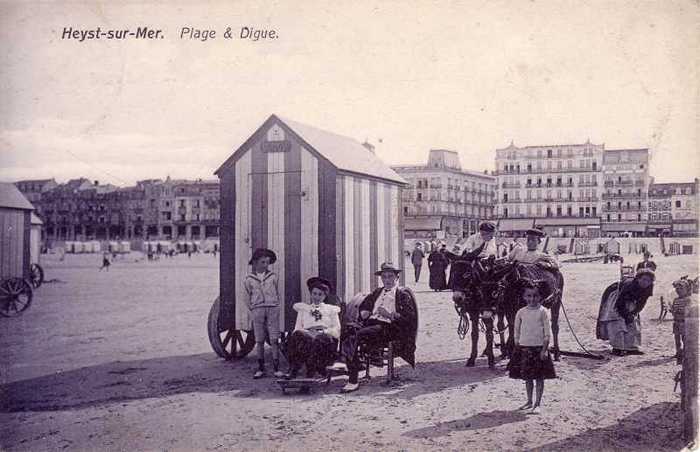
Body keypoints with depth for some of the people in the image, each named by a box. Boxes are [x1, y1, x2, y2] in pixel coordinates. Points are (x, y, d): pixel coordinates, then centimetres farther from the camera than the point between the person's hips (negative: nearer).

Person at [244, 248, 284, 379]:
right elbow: (248, 297, 12)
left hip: (272, 309, 0)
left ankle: (276, 368, -1)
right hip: (257, 309, 0)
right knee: (260, 341, 2)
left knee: (274, 340, -3)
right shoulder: (249, 279, 6)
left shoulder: (273, 276, 6)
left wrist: (276, 307, 5)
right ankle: (261, 369, 9)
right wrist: (252, 309, 2)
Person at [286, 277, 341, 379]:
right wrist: (306, 332, -8)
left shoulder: (331, 309, 25)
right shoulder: (303, 308, 28)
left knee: (319, 340, -39)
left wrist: (323, 332, -8)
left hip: (325, 337, -1)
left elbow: (337, 330, 11)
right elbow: (297, 329, 15)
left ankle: (310, 375, -42)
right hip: (306, 336, 1)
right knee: (297, 336, -36)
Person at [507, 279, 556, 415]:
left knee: (539, 377, 2)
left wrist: (544, 349, -12)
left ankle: (537, 404, 10)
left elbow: (547, 333, -6)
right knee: (527, 376, 11)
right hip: (524, 347, 3)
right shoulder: (521, 312, 3)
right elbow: (516, 332, 9)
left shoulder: (542, 312, -6)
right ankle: (529, 401, 24)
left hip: (539, 348, -3)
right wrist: (517, 348, 5)